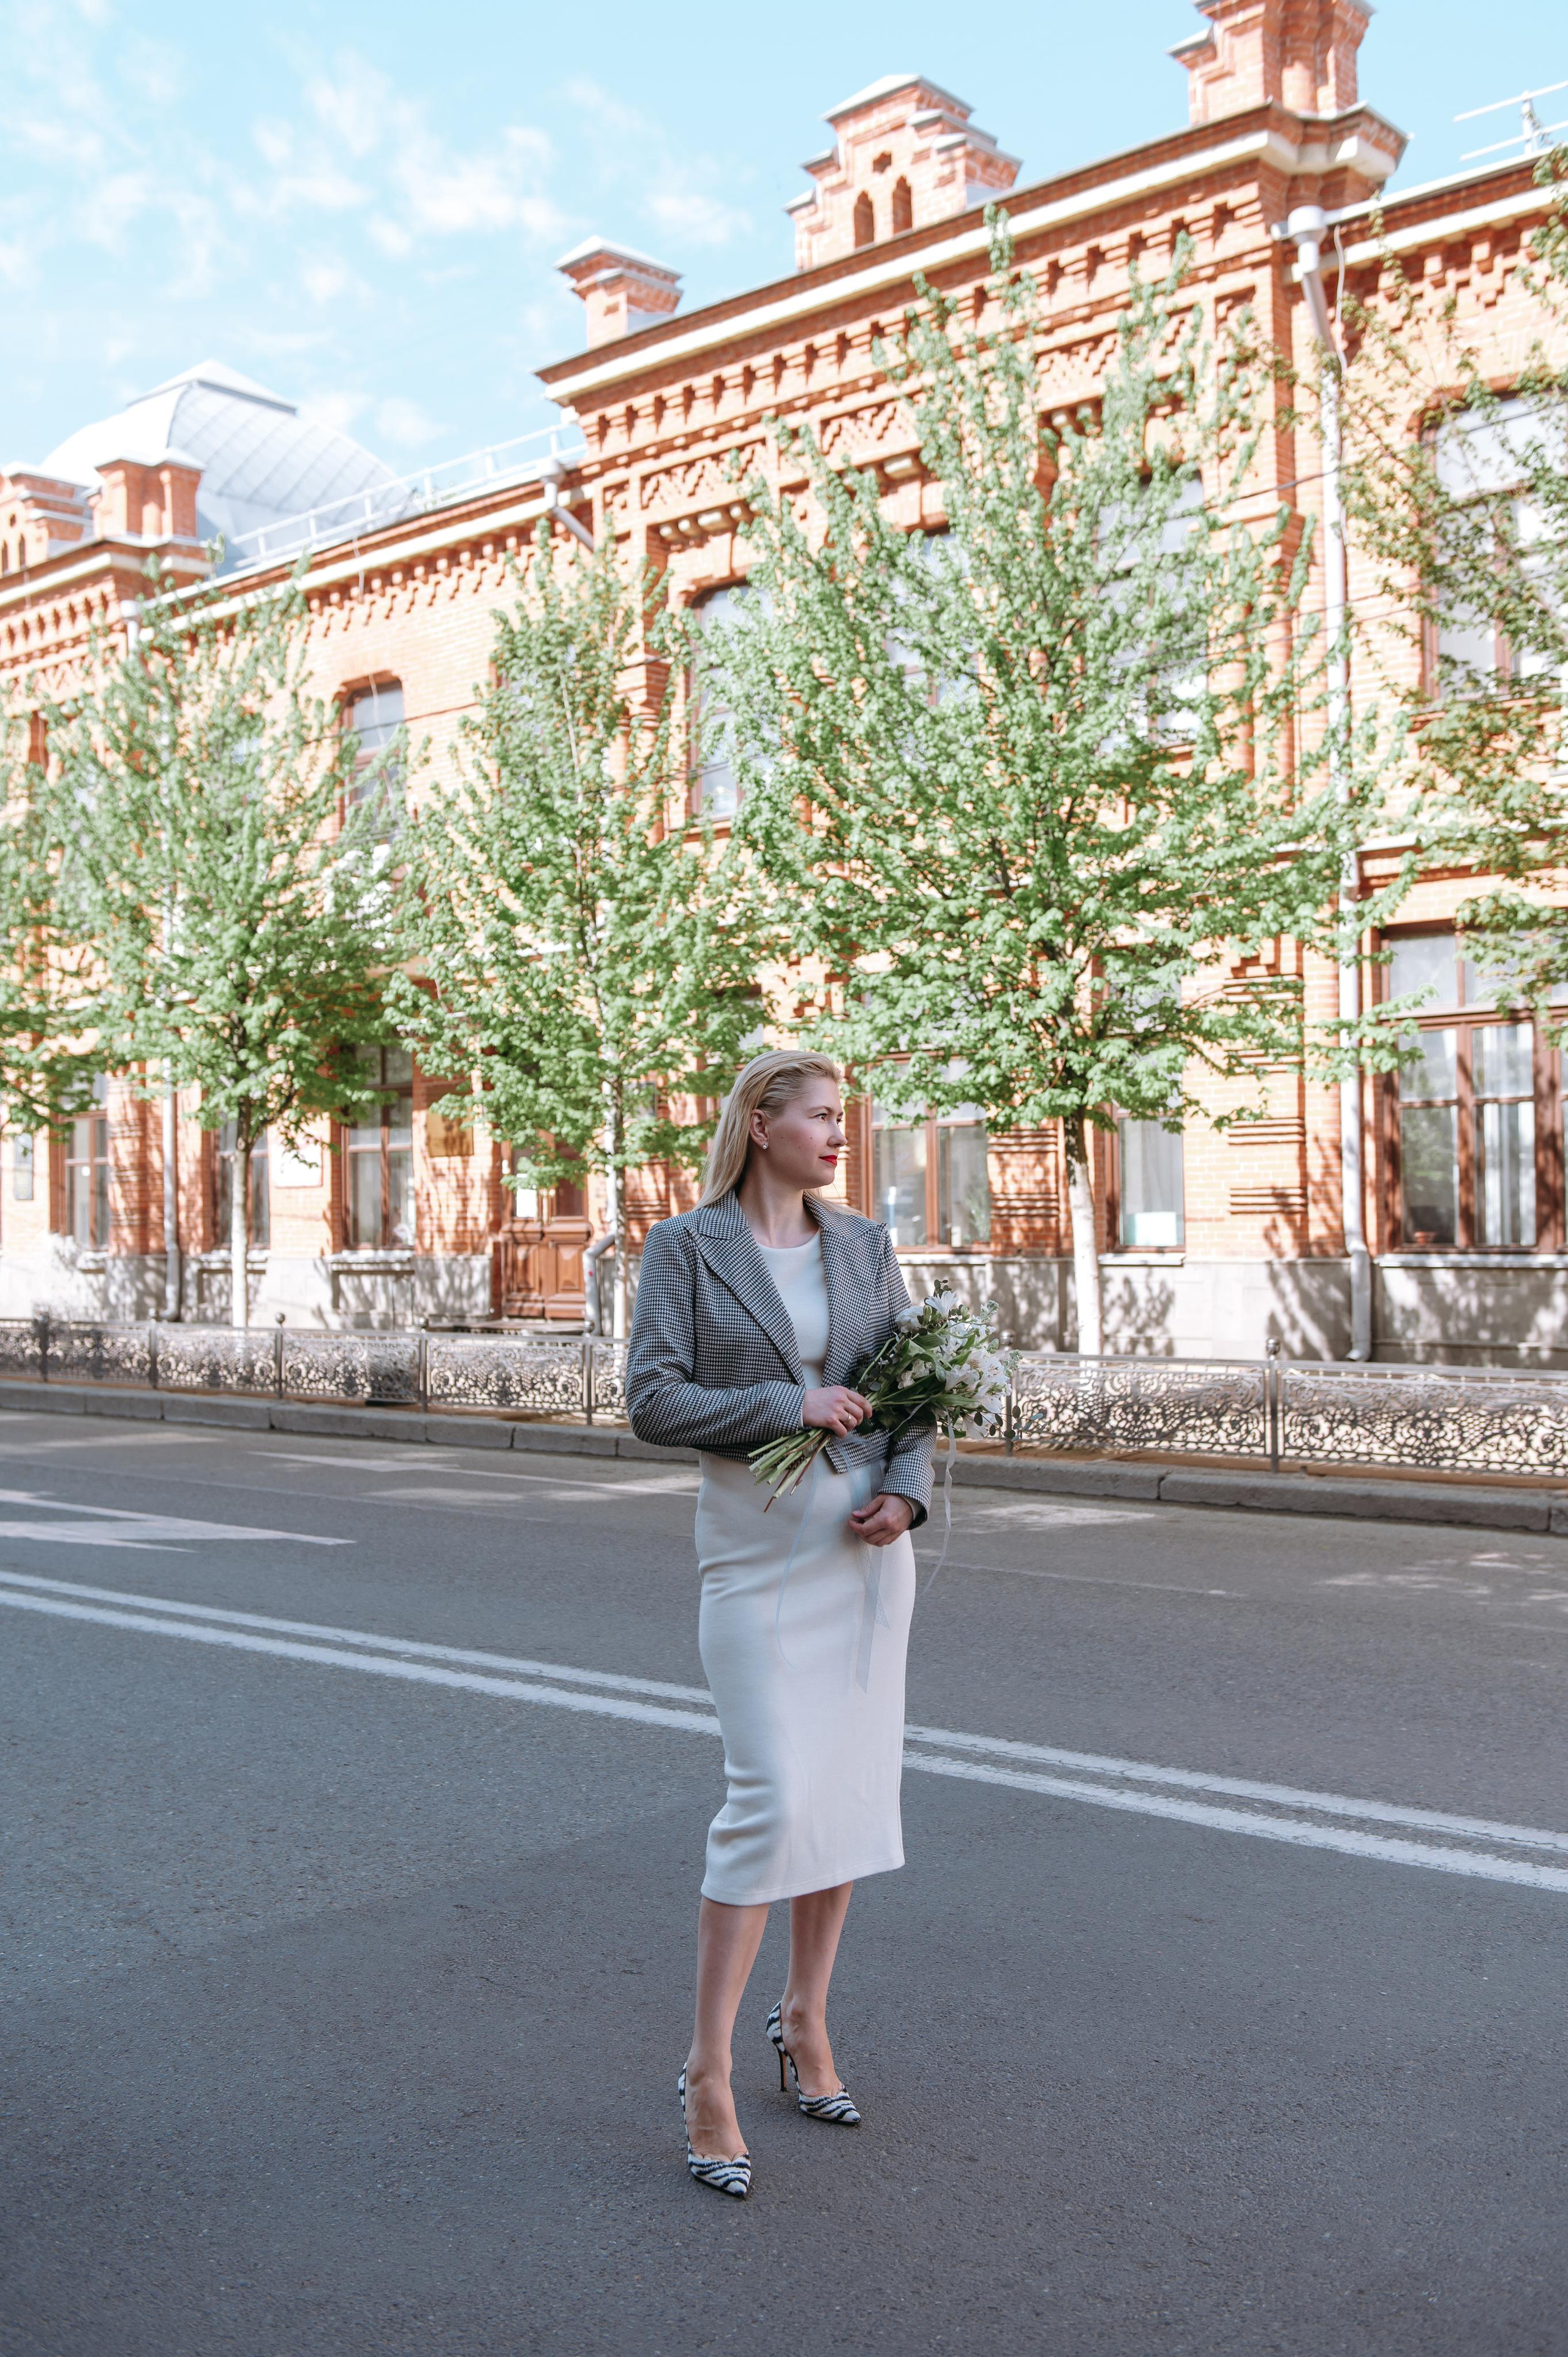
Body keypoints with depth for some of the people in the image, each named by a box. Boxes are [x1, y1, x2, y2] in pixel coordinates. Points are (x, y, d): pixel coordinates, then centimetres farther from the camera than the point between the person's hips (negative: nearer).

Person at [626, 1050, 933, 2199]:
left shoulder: (866, 1244, 8)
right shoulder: (685, 1246, -4)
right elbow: (653, 1402, -10)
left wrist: (907, 1490, -8)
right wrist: (786, 1404, -16)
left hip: (867, 1543, 5)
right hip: (757, 1550, -5)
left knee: (852, 1791, 10)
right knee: (773, 1800, -10)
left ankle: (807, 2019, 29)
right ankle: (709, 2073, 4)